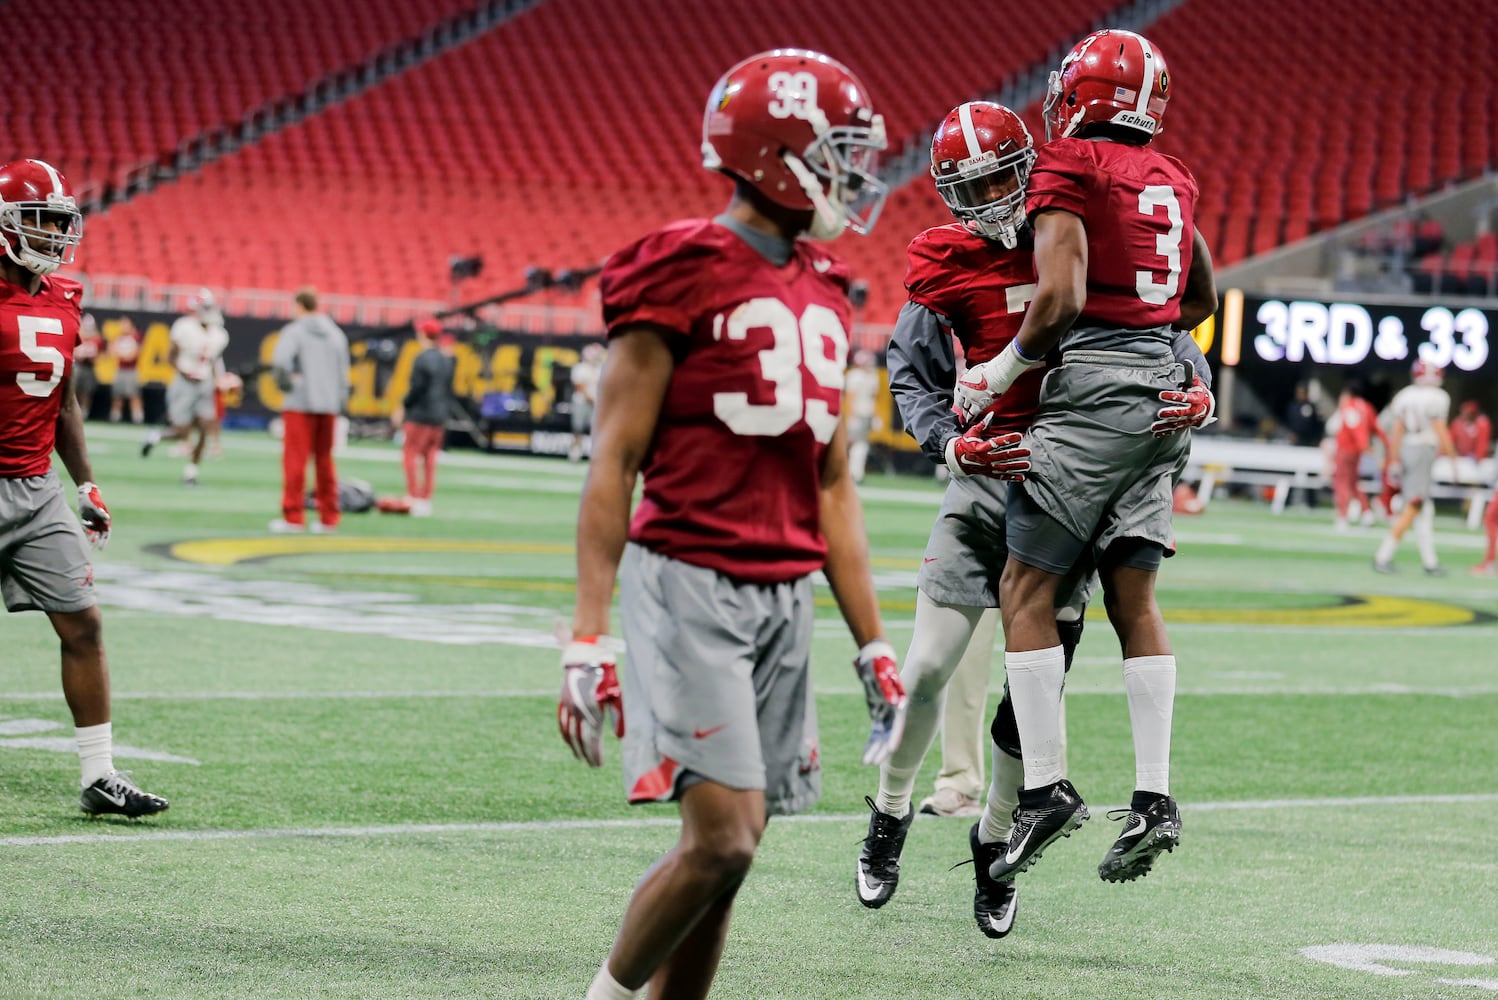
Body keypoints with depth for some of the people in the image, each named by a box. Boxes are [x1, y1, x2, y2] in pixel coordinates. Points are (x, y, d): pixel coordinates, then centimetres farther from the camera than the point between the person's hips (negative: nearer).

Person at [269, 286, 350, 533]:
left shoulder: (294, 331, -5)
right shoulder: (336, 334, 13)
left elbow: (280, 360, -23)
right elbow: (343, 375, 12)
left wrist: (285, 383, -8)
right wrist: (340, 405, 15)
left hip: (300, 404, -5)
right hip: (330, 406, 5)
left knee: (295, 460, -3)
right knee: (324, 460, 12)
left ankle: (293, 517, -7)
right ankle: (328, 518, 12)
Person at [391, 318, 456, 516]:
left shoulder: (423, 359, -12)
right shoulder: (446, 360, 13)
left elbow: (418, 388, -17)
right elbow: (449, 390, 15)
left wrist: (403, 407, -8)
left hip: (419, 416, -8)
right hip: (439, 418, 8)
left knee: (411, 455, -5)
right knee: (430, 459, 8)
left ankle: (415, 498, -12)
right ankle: (426, 500, 8)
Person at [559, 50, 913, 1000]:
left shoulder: (823, 293, 15)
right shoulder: (683, 275, -8)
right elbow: (614, 464, -9)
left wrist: (873, 644, 17)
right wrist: (590, 637, -14)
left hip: (785, 595, 7)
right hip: (690, 583, -7)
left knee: (730, 849, 6)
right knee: (722, 840, -13)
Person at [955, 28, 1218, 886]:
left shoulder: (1068, 170, -8)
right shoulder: (1173, 180, 15)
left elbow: (1060, 300, -17)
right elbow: (1202, 298, 28)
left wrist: (1003, 371, -4)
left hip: (1092, 392, -7)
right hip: (1164, 386, 7)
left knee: (1027, 589, -2)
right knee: (1134, 596, 8)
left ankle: (1048, 787, -7)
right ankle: (1155, 798, 4)